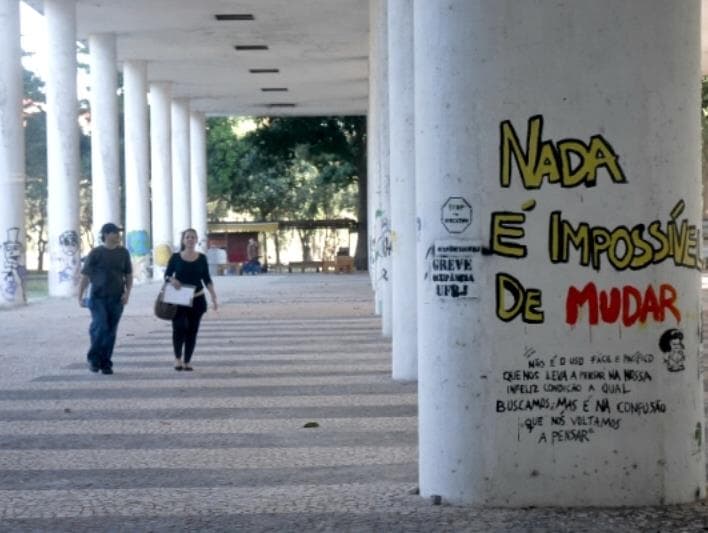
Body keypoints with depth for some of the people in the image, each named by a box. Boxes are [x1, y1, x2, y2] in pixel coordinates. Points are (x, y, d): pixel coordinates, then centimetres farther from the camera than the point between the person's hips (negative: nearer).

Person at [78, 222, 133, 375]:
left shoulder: (123, 253, 8)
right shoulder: (96, 253, -2)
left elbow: (129, 275, 13)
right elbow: (85, 276, -1)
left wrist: (127, 292, -2)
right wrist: (80, 297, -5)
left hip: (116, 299, 3)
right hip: (98, 298, -3)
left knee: (111, 332, 4)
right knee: (100, 328, -14)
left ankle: (106, 363, 13)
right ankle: (93, 358, 5)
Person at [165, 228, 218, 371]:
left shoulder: (202, 258, 5)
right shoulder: (176, 257, 1)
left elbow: (206, 279, 7)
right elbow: (167, 275, 4)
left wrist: (213, 295, -1)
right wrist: (171, 280, -18)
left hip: (197, 299, 2)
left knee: (192, 330, 3)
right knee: (179, 327, -14)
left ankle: (187, 361, 13)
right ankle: (177, 358, 6)